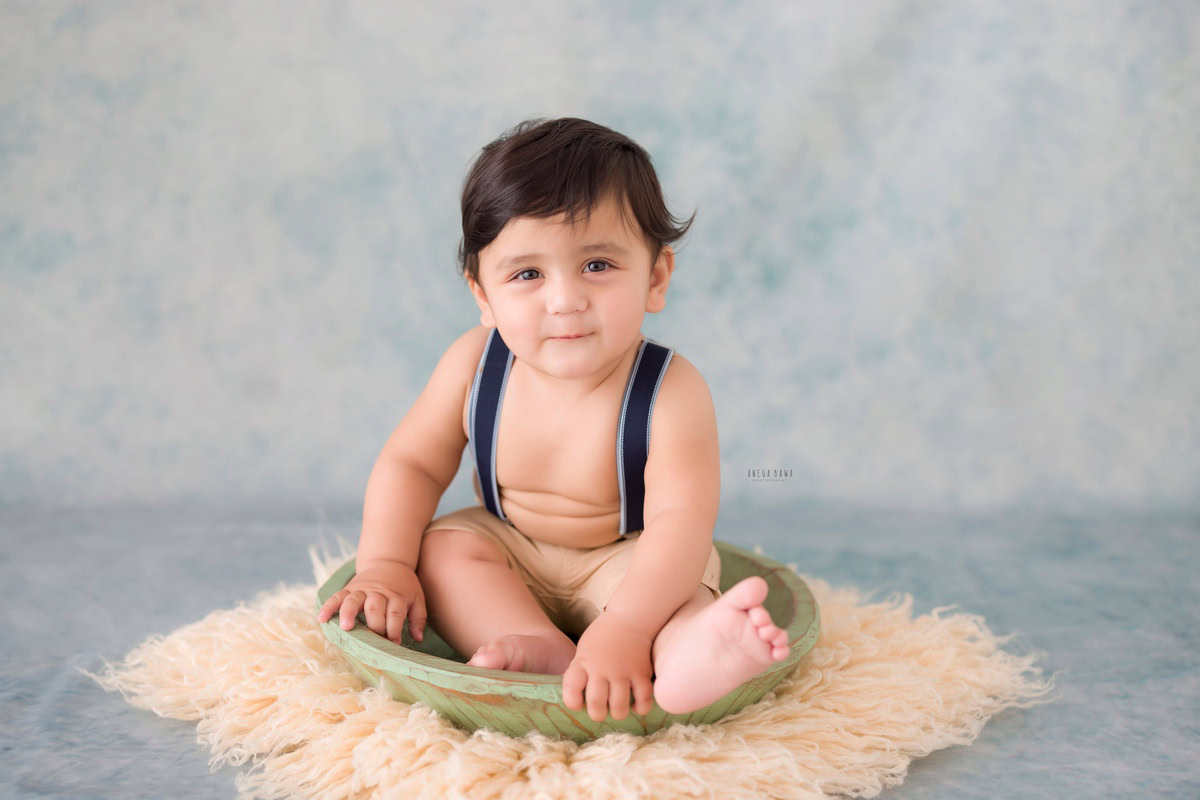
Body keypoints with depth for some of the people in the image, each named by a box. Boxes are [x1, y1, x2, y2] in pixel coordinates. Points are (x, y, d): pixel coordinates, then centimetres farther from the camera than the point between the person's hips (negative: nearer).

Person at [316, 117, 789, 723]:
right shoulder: (474, 366, -15)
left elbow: (680, 519, -38)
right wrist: (384, 566, -20)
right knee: (441, 545, -19)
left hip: (628, 562, -4)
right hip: (507, 556, 4)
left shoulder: (670, 393, -28)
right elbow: (411, 463, -5)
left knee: (681, 594, -31)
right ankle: (545, 653, -36)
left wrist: (622, 630, -52)